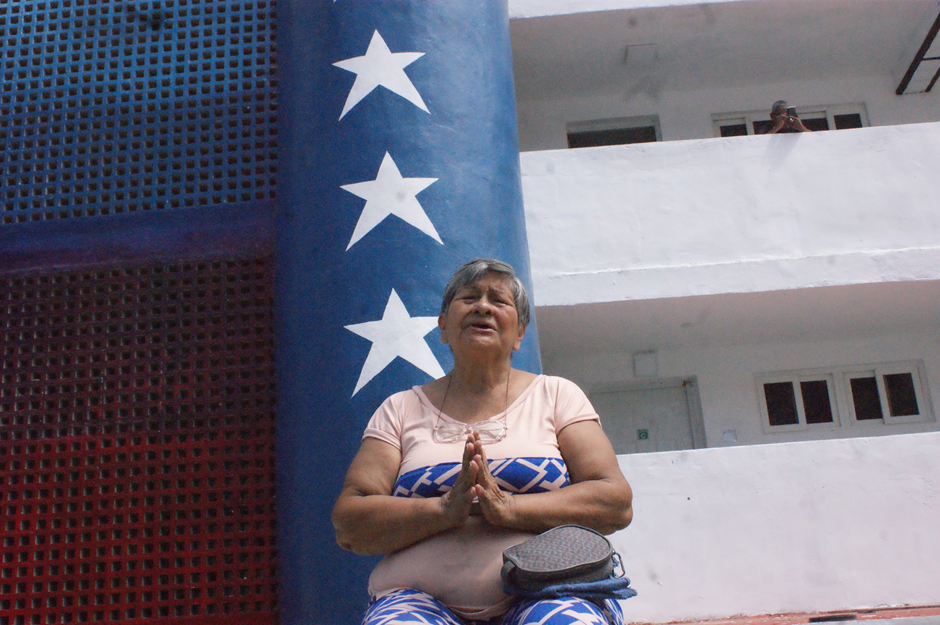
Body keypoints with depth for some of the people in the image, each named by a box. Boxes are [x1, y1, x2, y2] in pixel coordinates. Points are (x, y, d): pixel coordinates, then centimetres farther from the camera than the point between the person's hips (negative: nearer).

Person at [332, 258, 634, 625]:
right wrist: (445, 510, -13)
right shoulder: (401, 409, 15)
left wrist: (510, 508, -13)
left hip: (542, 590, 0)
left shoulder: (557, 395, 15)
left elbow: (616, 502, 2)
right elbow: (348, 526, 5)